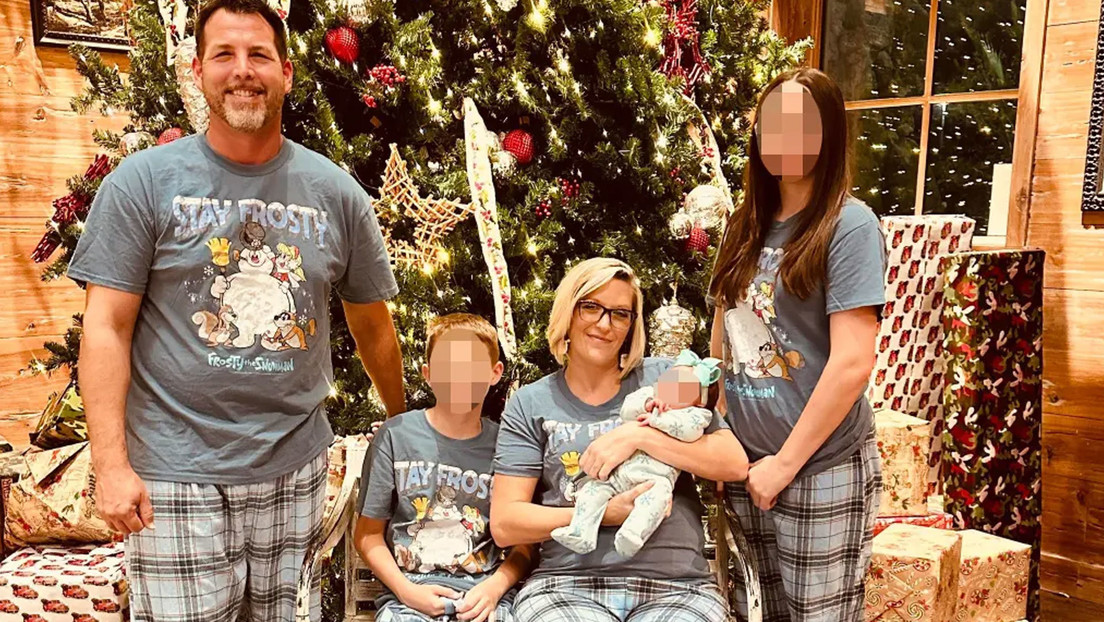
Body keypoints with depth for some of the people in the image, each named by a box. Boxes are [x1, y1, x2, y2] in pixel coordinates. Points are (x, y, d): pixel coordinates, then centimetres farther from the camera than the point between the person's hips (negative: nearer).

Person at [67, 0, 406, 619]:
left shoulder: (337, 193, 4)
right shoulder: (142, 182, -2)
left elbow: (373, 326, 11)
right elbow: (107, 327, -5)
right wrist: (112, 463, -11)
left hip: (297, 466, 3)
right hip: (177, 473, -2)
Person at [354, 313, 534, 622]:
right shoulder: (396, 436, 3)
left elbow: (525, 545, 8)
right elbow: (368, 533, 6)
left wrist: (494, 587, -9)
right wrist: (405, 590, -7)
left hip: (482, 595, 0)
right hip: (408, 593, 0)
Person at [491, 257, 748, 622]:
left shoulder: (664, 378, 8)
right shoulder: (530, 404, 7)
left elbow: (735, 464, 0)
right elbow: (504, 525, 2)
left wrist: (640, 437, -11)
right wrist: (602, 514, -10)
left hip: (676, 587, 0)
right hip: (567, 587, 0)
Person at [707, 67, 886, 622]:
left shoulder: (849, 226, -12)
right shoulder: (746, 226, 7)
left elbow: (852, 365, -17)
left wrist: (786, 462, -14)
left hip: (821, 469, -6)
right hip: (745, 464, 6)